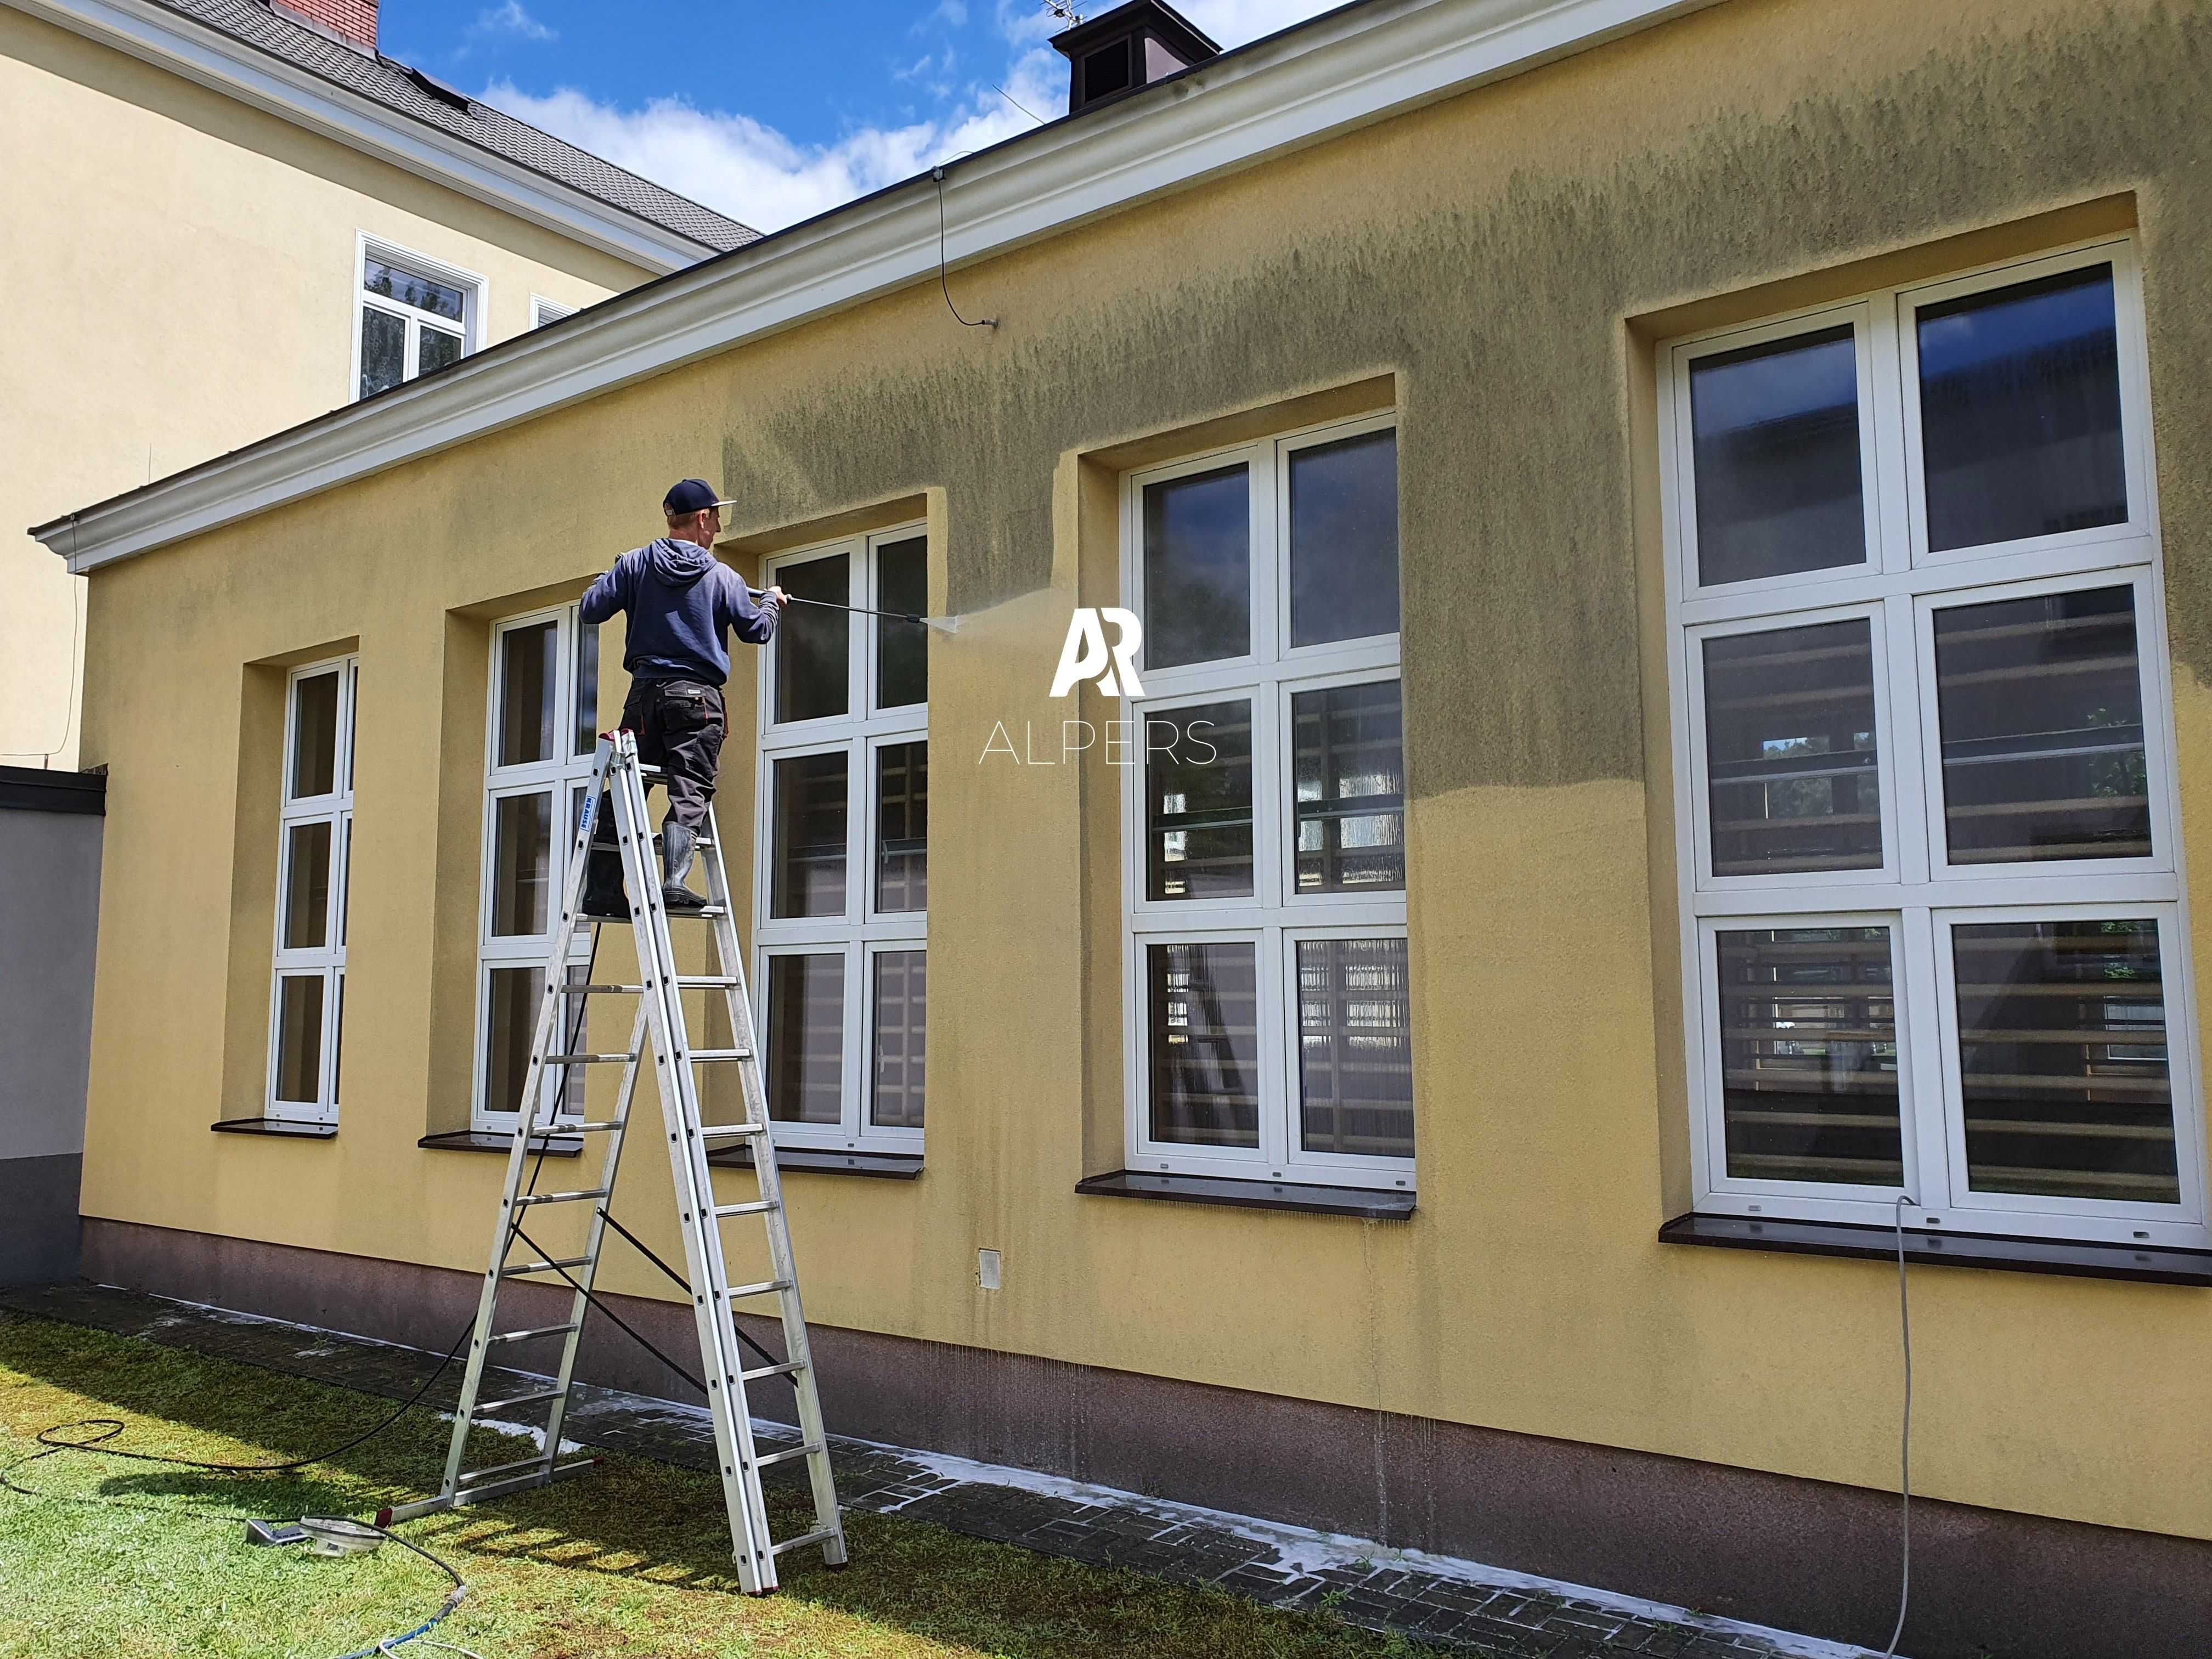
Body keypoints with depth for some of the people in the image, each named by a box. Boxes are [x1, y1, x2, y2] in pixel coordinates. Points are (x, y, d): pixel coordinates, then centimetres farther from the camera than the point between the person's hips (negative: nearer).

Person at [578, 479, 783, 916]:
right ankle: (674, 882, -21)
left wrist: (610, 583, 22)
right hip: (696, 698, -3)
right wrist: (772, 601, 30)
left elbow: (590, 610, 0)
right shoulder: (722, 577, 0)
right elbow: (757, 631, 9)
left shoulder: (635, 564, 4)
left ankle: (601, 891, 9)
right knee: (689, 793, -5)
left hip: (644, 694, 3)